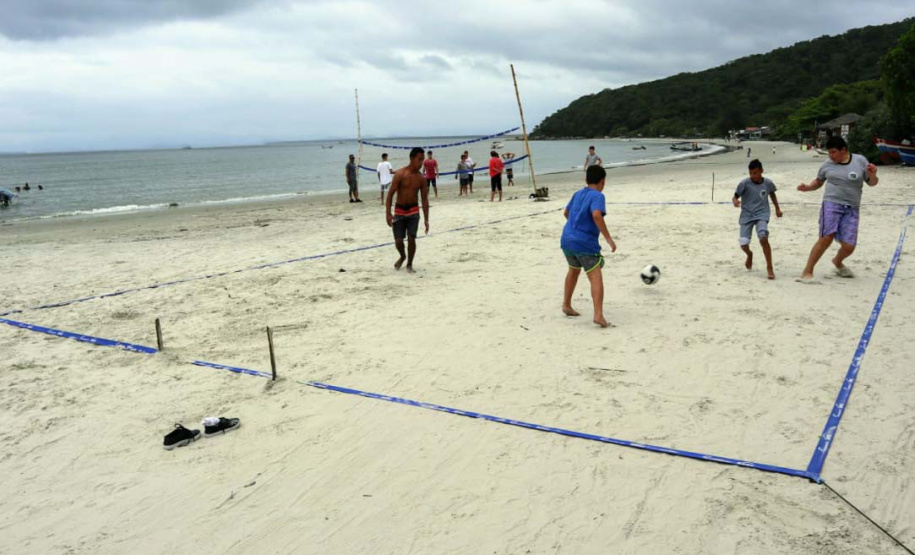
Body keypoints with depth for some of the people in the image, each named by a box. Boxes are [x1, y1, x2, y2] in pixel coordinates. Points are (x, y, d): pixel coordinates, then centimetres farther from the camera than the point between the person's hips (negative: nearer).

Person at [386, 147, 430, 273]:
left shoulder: (421, 178, -1)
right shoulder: (400, 174, -11)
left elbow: (425, 199, 4)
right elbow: (390, 193, -11)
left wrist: (426, 220, 0)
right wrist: (388, 213, -18)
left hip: (413, 211, 2)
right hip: (399, 211, -2)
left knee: (411, 238, -10)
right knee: (398, 240, -2)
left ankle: (409, 264, 12)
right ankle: (402, 256, 31)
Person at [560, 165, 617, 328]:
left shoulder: (577, 194, 15)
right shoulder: (597, 196, -8)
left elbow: (566, 212, 29)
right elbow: (596, 215, -26)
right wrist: (608, 238, -22)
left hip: (567, 240, 8)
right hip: (586, 244, -8)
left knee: (574, 271, 29)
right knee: (596, 278, -9)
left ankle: (566, 305, 38)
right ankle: (598, 315, -23)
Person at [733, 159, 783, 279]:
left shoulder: (768, 183, -2)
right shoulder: (744, 183, -11)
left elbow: (772, 194, 18)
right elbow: (735, 196, -8)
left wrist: (777, 208, 20)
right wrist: (735, 201, -31)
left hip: (762, 215, 0)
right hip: (746, 215, 0)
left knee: (763, 238, -24)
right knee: (743, 244, -7)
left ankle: (769, 267, -12)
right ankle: (749, 254, 33)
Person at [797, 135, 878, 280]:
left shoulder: (860, 161, 4)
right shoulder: (827, 165, 5)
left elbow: (872, 183, 10)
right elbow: (818, 182, 19)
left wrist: (872, 175, -12)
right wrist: (807, 187, -1)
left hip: (851, 209, 1)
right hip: (831, 204, -1)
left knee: (849, 246, -1)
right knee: (826, 238, -18)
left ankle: (837, 262, 34)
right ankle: (807, 272, -13)